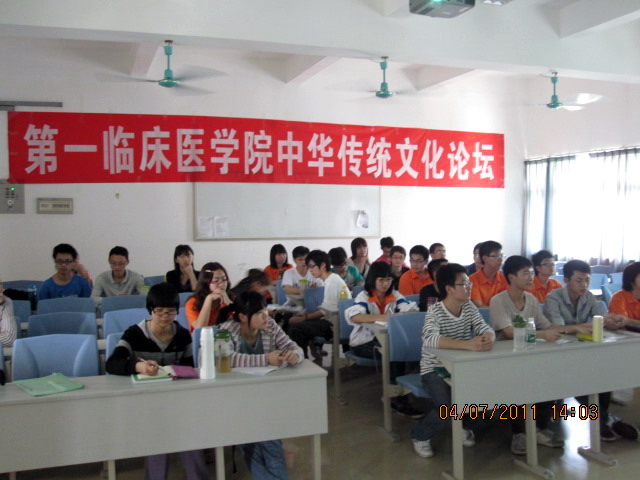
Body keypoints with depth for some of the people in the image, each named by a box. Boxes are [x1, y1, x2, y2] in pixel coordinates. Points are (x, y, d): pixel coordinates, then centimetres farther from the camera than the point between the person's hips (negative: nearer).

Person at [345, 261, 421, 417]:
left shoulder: (395, 295, 5)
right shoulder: (364, 296, -7)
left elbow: (414, 311, -8)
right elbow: (354, 317, -27)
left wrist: (400, 315, -31)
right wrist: (381, 317, -38)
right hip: (364, 343, -4)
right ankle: (398, 398, -20)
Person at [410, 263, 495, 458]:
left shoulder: (469, 307, 1)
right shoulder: (435, 312, -19)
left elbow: (486, 328, -9)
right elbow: (429, 339, -37)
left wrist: (489, 338, -36)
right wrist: (468, 344, -49)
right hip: (435, 369, -6)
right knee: (450, 407, -28)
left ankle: (467, 424, 16)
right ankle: (420, 435, 3)